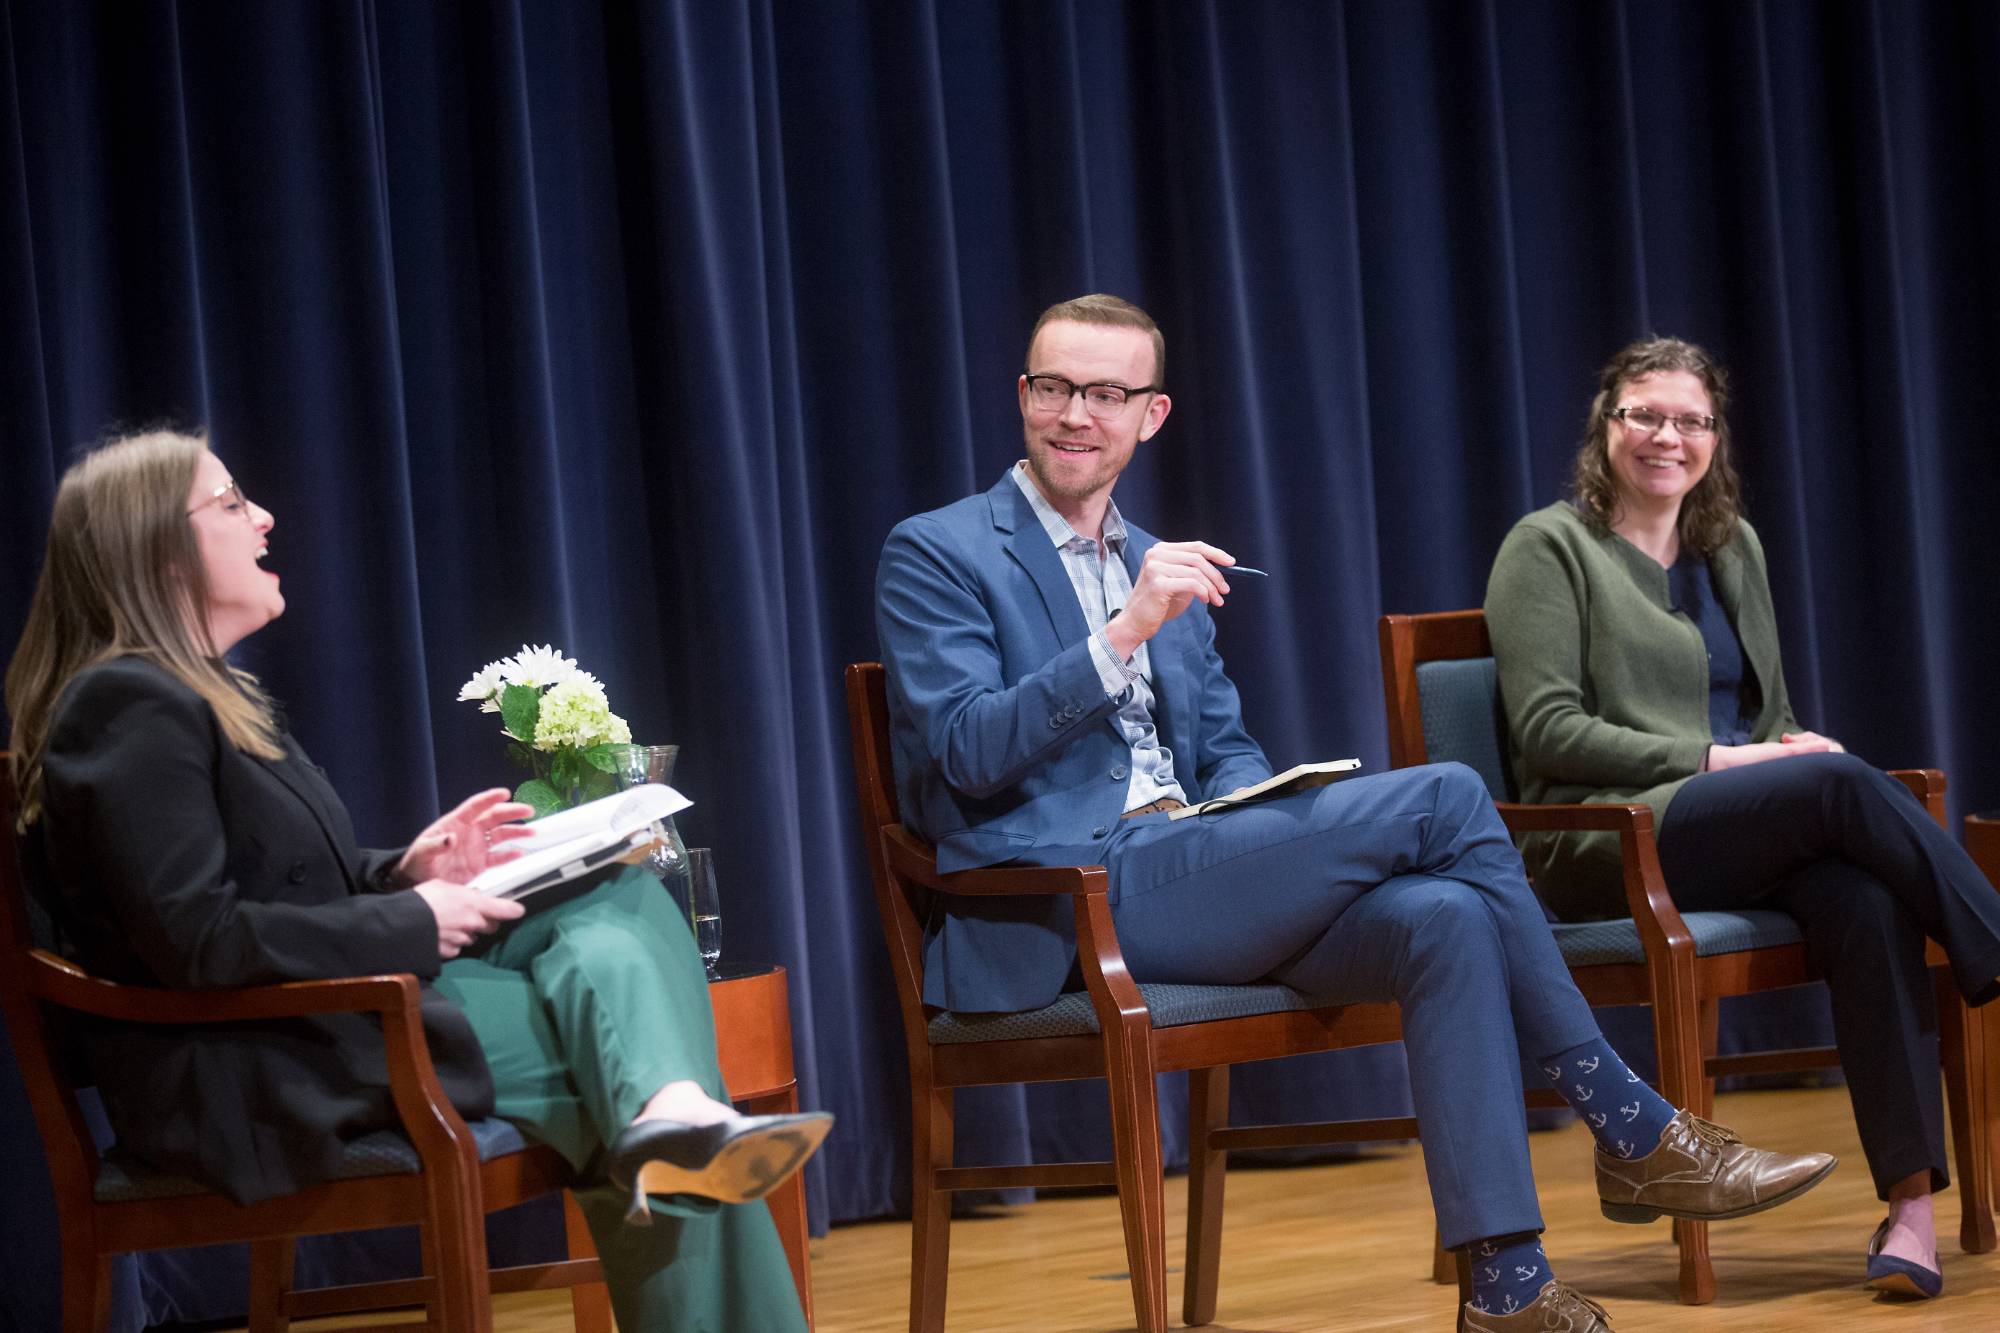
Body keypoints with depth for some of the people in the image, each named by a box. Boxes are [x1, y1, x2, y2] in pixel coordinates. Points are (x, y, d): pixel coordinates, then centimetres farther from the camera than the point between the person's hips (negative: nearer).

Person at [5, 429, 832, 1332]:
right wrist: (407, 921, -13)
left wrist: (403, 874, 4)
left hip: (327, 1005, 9)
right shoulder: (128, 707, -13)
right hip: (237, 1072, -9)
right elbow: (195, 940, -21)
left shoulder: (210, 694, 20)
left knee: (626, 903, -11)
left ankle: (674, 1119, -33)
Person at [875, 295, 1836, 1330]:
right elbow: (964, 751, -13)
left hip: (1181, 874, 7)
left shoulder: (1160, 568, 23)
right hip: (1061, 907, -7)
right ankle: (1631, 1131, -12)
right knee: (1444, 797, -19)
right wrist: (1125, 633, -23)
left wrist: (1271, 829, -1)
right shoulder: (934, 555, 0)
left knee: (1444, 916, -23)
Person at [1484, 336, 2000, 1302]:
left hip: (1747, 839, 5)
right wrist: (1710, 761, -14)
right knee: (1840, 782, -32)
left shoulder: (1734, 547, 23)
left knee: (1867, 900, -31)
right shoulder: (1549, 547, 5)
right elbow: (1546, 731, -6)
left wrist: (1794, 748, 0)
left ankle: (1911, 1203, -37)